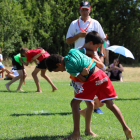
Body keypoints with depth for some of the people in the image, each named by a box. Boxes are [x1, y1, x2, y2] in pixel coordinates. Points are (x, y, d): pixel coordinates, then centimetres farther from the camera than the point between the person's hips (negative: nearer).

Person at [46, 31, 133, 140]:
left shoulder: (68, 66, -8)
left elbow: (83, 79, -5)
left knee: (75, 103, 2)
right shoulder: (73, 51, 14)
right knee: (110, 104, 13)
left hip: (92, 80, -8)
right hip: (102, 75, 8)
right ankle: (125, 128, 6)